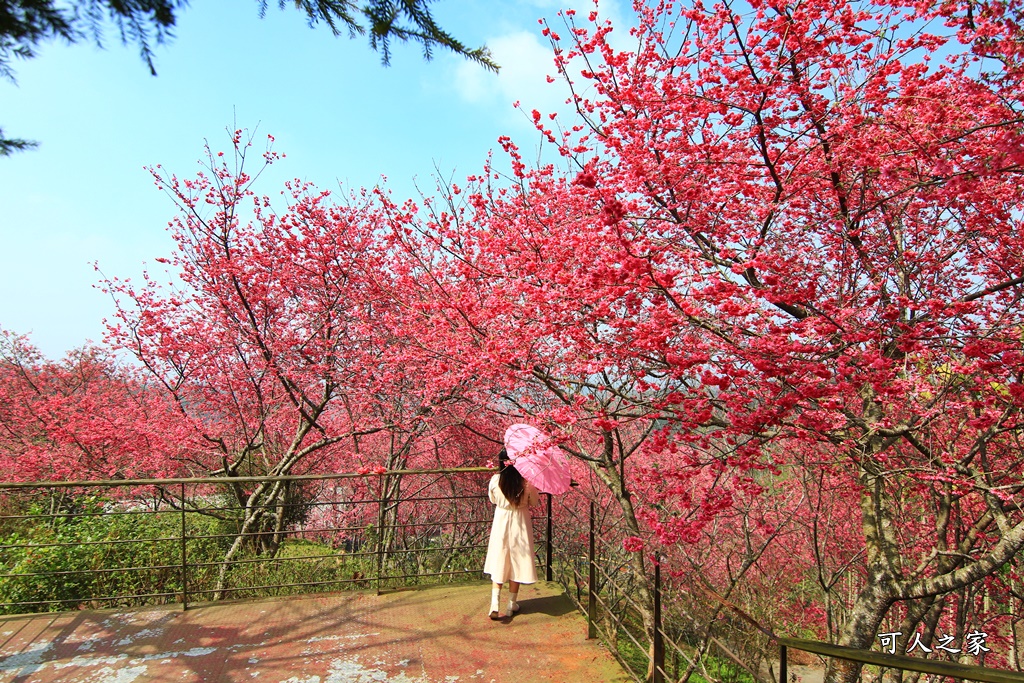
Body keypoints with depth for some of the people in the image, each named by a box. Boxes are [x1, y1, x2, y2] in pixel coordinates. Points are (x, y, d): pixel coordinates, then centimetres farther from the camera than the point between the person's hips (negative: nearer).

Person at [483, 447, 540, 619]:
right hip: (519, 525, -1)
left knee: (499, 563, 11)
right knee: (516, 564, 13)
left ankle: (495, 606, 0)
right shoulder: (526, 482, -18)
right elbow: (534, 502, -2)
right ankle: (512, 605, 24)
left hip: (500, 523, 1)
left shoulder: (495, 481, -14)